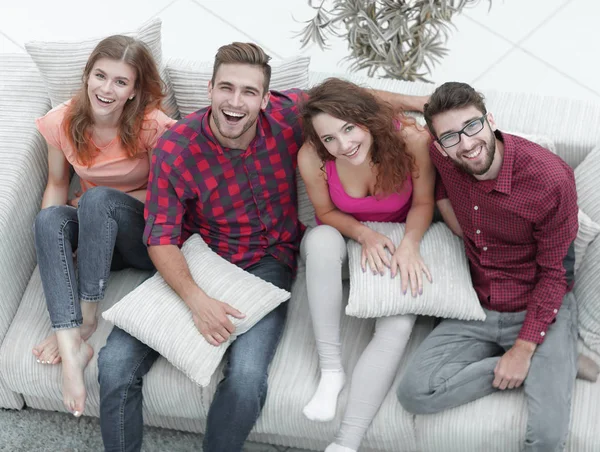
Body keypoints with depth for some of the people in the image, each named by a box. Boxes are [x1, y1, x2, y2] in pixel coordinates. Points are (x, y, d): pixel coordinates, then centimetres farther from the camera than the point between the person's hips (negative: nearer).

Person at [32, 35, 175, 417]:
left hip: (147, 233, -4)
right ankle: (72, 346, -38)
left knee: (99, 198, -31)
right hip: (98, 236, 4)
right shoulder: (63, 122, -6)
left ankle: (85, 317, -22)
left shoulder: (152, 126, -17)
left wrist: (105, 201, -15)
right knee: (50, 217, -26)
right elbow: (57, 184, 6)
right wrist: (51, 236, -10)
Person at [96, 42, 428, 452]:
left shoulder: (287, 115, -9)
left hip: (265, 264, 0)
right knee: (116, 363, -18)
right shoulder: (175, 150, -14)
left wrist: (417, 101, 6)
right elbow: (161, 238, -15)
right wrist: (196, 299, -31)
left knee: (247, 378, -28)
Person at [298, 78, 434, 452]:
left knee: (398, 324, -27)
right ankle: (331, 368, -24)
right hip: (343, 237, 1)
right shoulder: (312, 158, -26)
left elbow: (422, 203, -11)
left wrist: (409, 243, -30)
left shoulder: (412, 140, -28)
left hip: (397, 241, 0)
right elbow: (326, 212, -7)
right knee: (322, 239, -37)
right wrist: (365, 234, -25)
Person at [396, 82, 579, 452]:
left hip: (541, 310, -5)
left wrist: (523, 350, -14)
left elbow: (554, 272, -11)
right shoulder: (443, 158, -10)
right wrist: (459, 228, 0)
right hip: (478, 308, 5)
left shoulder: (550, 178, -22)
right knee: (415, 394, -16)